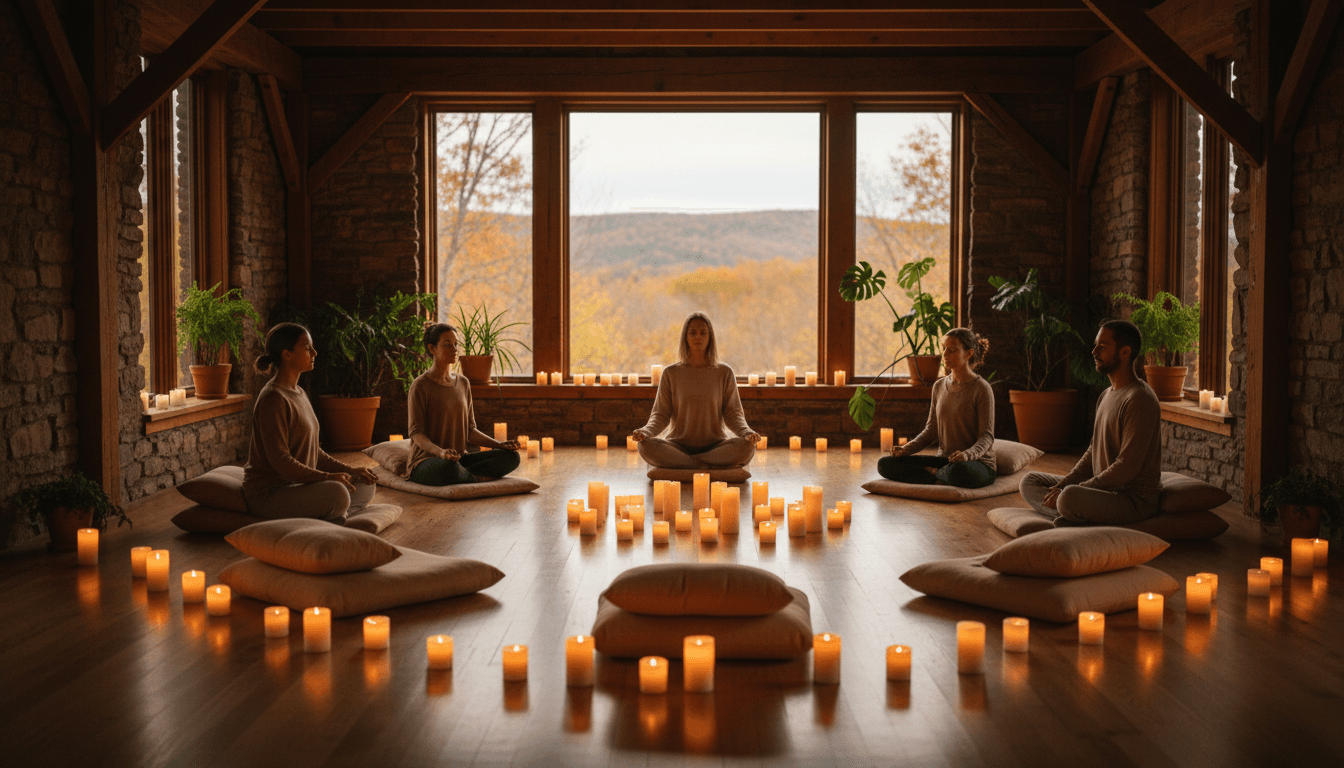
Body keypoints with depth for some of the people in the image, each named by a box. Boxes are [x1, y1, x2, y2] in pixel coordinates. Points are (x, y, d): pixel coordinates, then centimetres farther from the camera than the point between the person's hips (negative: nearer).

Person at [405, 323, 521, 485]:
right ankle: (480, 477, -13)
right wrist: (440, 452, -32)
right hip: (425, 462, -6)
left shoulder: (463, 383, 13)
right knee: (449, 467, -42)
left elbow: (470, 430, 13)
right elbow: (415, 432, -12)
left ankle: (461, 475, -22)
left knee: (511, 456, -14)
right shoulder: (420, 386, -7)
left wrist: (500, 444, -4)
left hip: (459, 459, 6)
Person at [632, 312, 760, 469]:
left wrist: (747, 432, -18)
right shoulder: (671, 373, 7)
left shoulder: (724, 372, 7)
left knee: (746, 447, -32)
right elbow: (661, 414, 4)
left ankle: (677, 462, -22)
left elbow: (733, 414, 4)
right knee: (646, 446, -32)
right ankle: (709, 467, -25)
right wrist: (646, 431, -18)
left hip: (715, 447, 1)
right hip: (679, 444, 0)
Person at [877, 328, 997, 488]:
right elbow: (932, 430, 12)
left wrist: (968, 454, -34)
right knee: (885, 464, -11)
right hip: (945, 460, 6)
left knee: (958, 471, -44)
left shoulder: (981, 388, -9)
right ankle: (942, 477, -15)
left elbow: (986, 436, -13)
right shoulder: (939, 386, 11)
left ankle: (933, 473, -10)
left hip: (977, 462, -5)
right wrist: (906, 449, -5)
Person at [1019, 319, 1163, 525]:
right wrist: (1061, 485, 0)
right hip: (1104, 489, 10)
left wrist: (1066, 491, -21)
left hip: (1135, 499, -10)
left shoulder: (1140, 400, -17)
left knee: (1070, 498, -38)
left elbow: (1126, 468, -23)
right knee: (1030, 482, 5)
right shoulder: (1106, 396, 15)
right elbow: (1092, 454, 18)